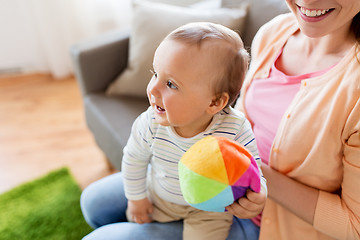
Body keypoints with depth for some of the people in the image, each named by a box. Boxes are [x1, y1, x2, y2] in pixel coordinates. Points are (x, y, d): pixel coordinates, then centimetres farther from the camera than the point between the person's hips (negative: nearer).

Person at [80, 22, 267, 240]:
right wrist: (136, 197, 2)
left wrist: (256, 197, -42)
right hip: (157, 193, 3)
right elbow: (134, 158, -9)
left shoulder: (236, 130, -35)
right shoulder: (151, 123, -28)